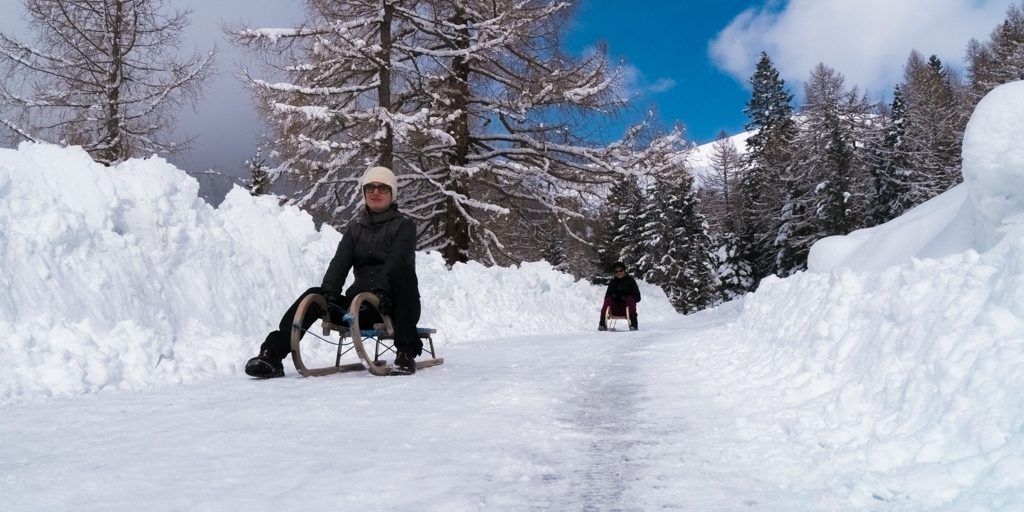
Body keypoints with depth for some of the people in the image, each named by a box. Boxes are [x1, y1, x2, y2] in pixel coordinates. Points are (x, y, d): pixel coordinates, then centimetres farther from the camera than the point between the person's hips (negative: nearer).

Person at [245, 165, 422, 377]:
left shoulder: (404, 224, 2)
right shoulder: (356, 226, 16)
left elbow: (396, 261, -17)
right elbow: (340, 262, 1)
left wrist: (382, 289, -37)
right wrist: (328, 292, -19)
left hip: (395, 305, -4)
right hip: (362, 306, 5)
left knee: (403, 269, -35)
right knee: (314, 296, -17)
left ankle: (406, 354, -37)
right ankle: (272, 355, -23)